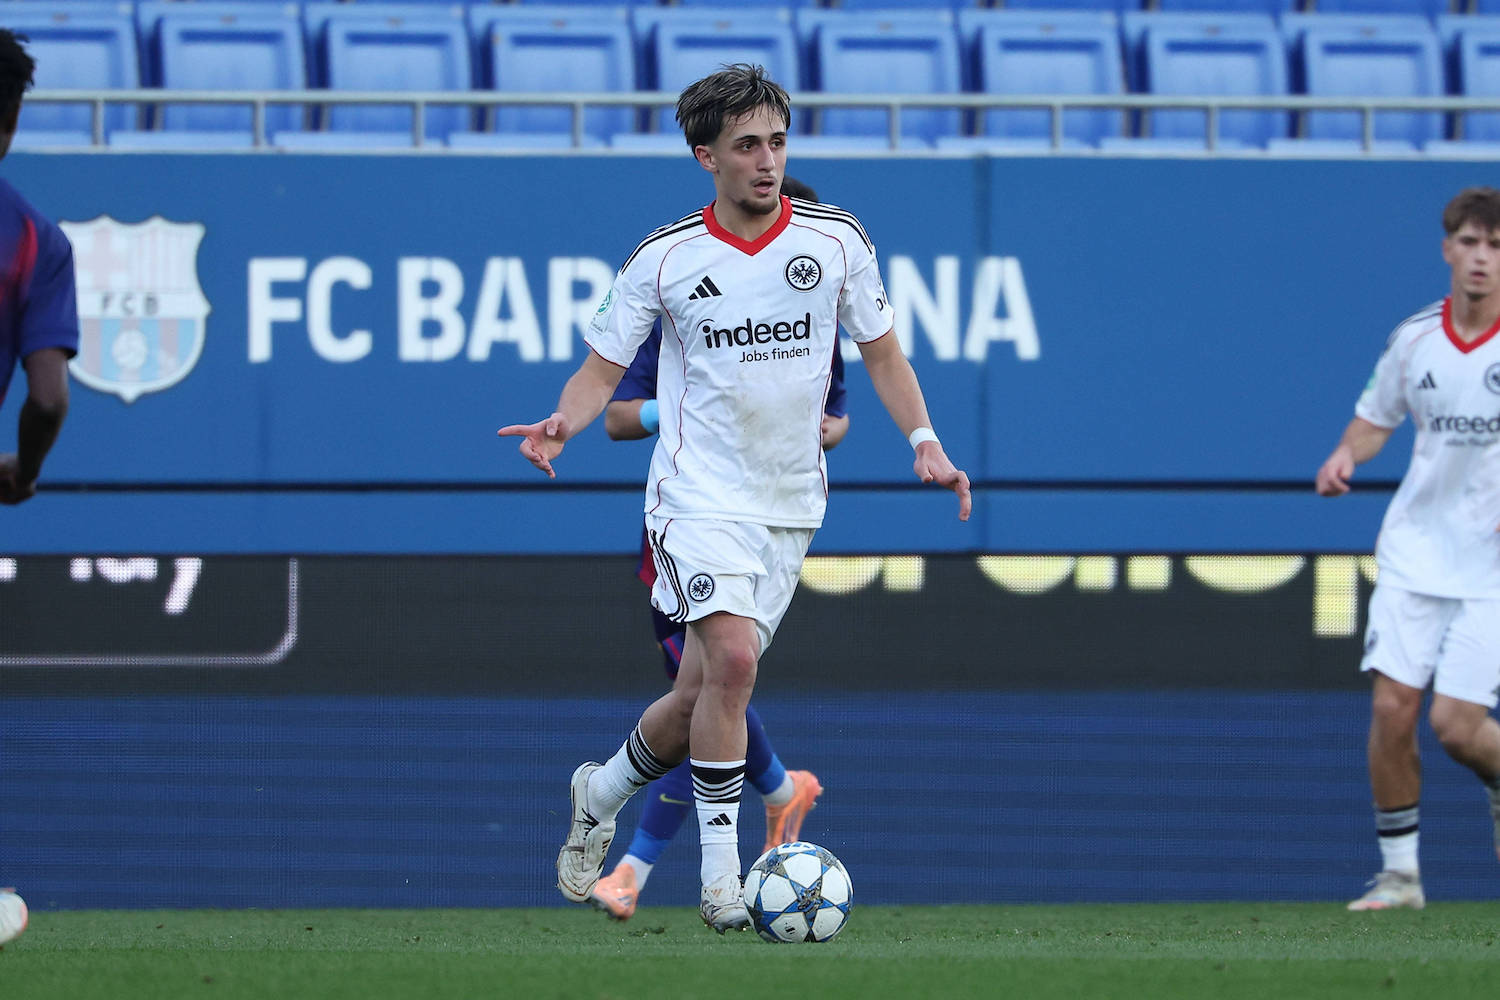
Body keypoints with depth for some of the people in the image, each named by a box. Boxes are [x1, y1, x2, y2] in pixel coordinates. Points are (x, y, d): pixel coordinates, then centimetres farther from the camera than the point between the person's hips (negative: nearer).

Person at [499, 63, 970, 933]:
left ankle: (602, 795, 34)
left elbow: (881, 350, 11)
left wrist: (925, 442, -2)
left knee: (706, 691, 5)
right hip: (700, 493, -3)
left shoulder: (837, 240, 1)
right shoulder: (664, 258, -4)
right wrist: (565, 423, -19)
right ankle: (722, 878, -17)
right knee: (731, 658, -23)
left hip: (791, 500, 3)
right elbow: (603, 369, 2)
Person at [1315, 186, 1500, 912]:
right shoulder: (1414, 339, 2)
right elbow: (1376, 417, 18)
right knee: (1391, 707, -8)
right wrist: (1345, 455, -4)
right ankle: (1399, 870, 5)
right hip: (1415, 549, 3)